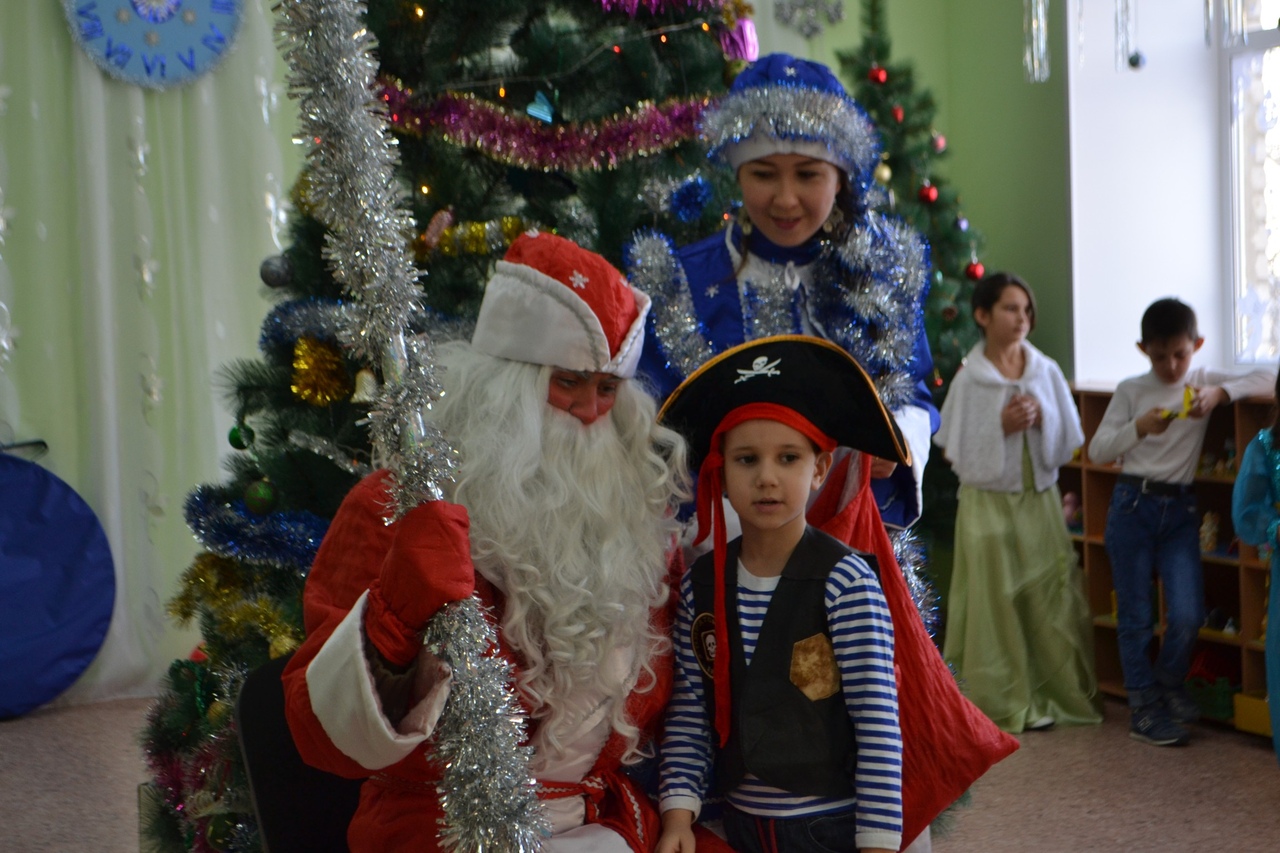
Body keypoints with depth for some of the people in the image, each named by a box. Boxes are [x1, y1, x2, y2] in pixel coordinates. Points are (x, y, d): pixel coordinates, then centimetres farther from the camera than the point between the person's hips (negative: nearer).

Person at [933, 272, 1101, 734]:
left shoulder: (1047, 371, 3)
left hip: (1040, 500, 3)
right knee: (997, 603, 2)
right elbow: (957, 454, -4)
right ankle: (1007, 701, 13)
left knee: (1051, 598, 3)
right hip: (989, 504, -3)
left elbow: (1066, 444, 7)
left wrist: (1041, 420, -12)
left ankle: (1056, 693, 16)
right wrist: (1001, 427, -14)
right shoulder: (969, 380, -6)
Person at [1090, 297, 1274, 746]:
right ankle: (1144, 710, 16)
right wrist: (1138, 428, -16)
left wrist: (1220, 393, -19)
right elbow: (1097, 451, 0)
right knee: (1135, 615, 4)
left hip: (1180, 510, 1)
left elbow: (1266, 379, -4)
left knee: (1187, 615, -6)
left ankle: (1168, 684, 23)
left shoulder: (1203, 381, 5)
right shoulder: (1130, 390, 2)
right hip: (1132, 505, -1)